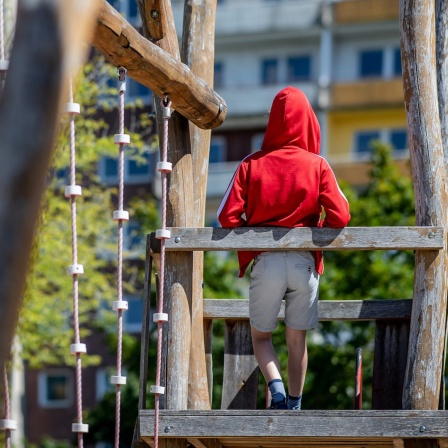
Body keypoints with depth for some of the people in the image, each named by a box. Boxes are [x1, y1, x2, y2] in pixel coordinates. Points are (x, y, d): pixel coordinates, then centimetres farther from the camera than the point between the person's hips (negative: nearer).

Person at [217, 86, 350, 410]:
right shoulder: (317, 165, -1)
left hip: (265, 262, 0)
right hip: (305, 262, 0)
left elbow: (228, 217, -6)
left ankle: (276, 388, -11)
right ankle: (294, 405, 12)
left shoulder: (251, 165, 0)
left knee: (261, 335, 12)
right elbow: (340, 216, -9)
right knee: (297, 338, 12)